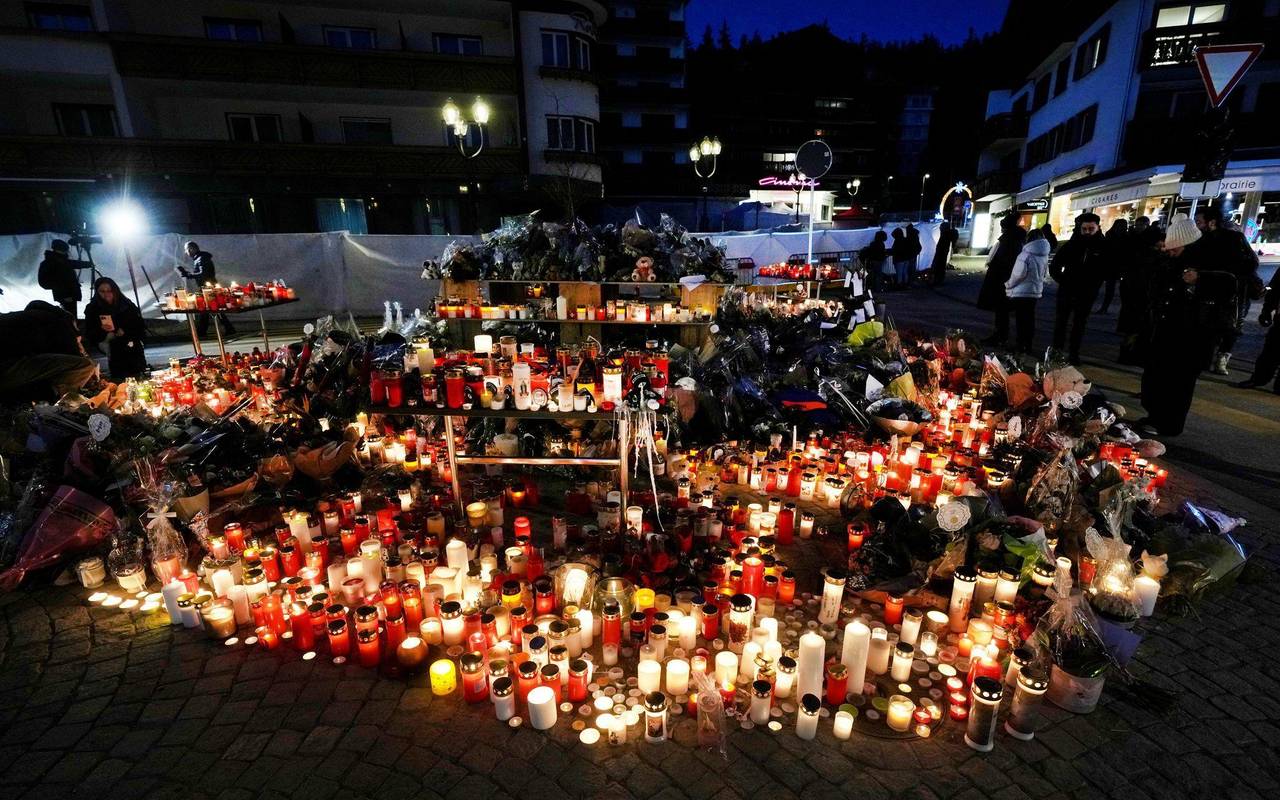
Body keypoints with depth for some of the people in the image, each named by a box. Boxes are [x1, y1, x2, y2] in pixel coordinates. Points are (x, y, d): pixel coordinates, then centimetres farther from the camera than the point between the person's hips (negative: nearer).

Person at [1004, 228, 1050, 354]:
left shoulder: (1025, 255, -17)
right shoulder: (1044, 256, 6)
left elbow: (1018, 274, -18)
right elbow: (1045, 273, 12)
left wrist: (1009, 285, -4)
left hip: (1021, 291, -7)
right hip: (1036, 291, 7)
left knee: (1021, 319, -1)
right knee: (1030, 318, 13)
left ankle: (1021, 345, 2)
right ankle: (1028, 345, 18)